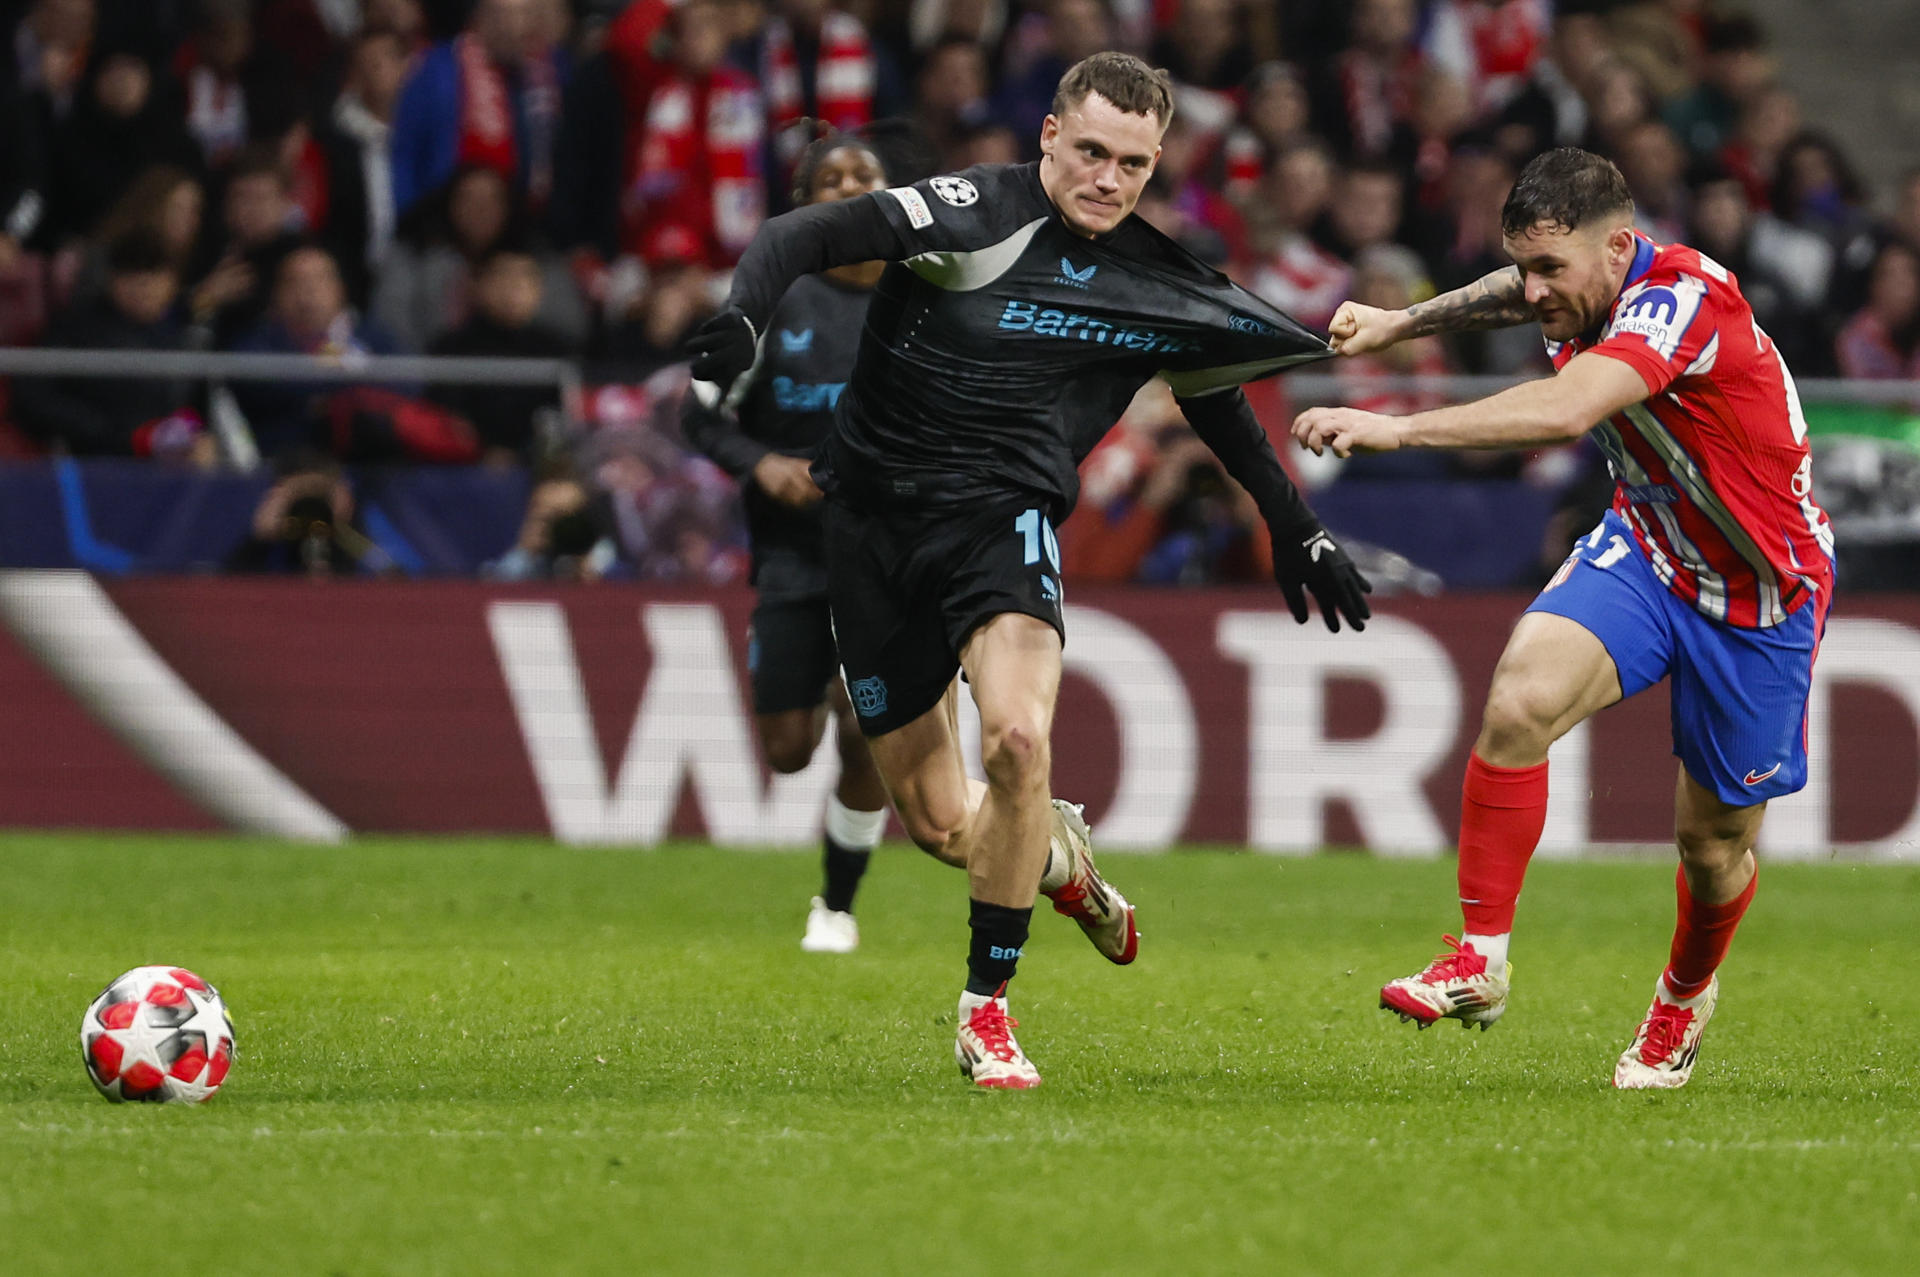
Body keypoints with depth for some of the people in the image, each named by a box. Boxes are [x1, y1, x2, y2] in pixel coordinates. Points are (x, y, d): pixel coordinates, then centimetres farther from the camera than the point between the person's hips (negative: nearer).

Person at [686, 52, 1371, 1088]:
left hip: (1003, 517, 1)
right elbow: (802, 236, -18)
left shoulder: (1161, 286, 5)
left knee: (1017, 736, -28)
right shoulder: (975, 214, -11)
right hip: (874, 520, -1)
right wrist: (744, 316, -38)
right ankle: (1057, 853, 39)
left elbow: (1218, 402, 24)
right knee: (936, 823, 1)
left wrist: (1296, 530, 27)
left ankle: (986, 1006, -12)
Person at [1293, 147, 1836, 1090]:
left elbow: (1566, 410, -49)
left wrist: (1399, 429, -53)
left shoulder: (1684, 297, -32)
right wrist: (1400, 324, 19)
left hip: (1761, 598, -5)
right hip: (1646, 552, 6)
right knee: (1520, 700, -24)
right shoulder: (1584, 293, -9)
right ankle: (1480, 961, -18)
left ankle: (1686, 995, 40)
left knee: (1714, 838, 7)